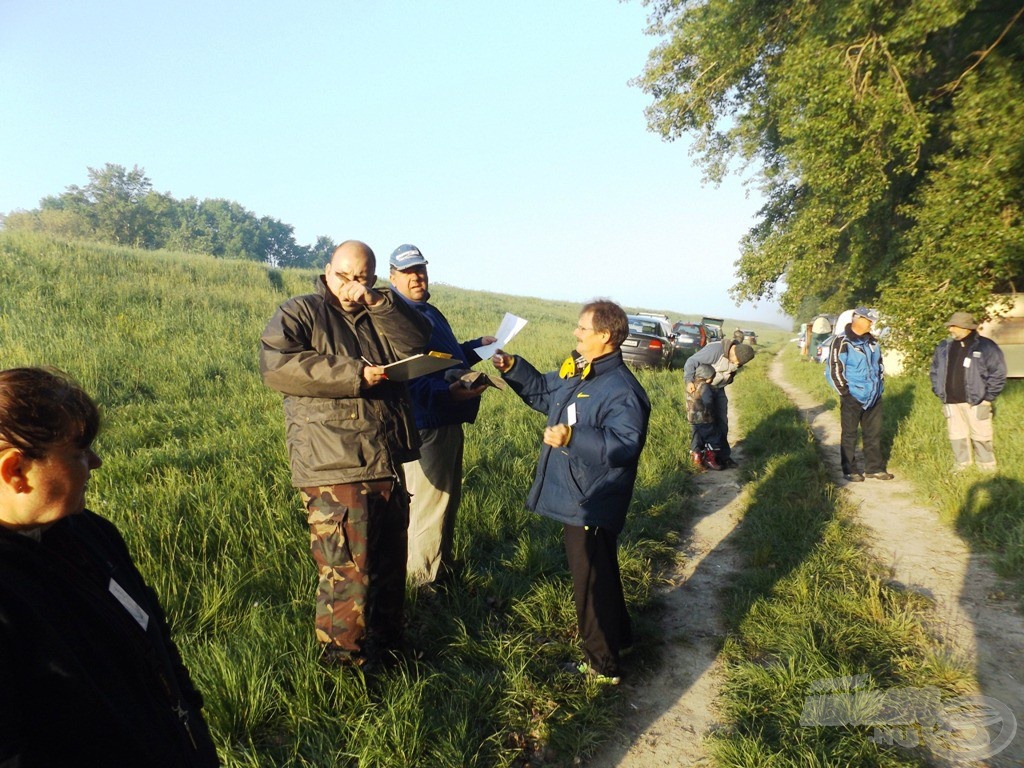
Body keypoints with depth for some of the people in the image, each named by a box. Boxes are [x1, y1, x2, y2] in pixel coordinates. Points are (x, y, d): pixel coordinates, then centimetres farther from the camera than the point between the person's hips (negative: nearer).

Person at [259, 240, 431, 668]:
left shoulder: (382, 318, 18)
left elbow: (417, 346, 4)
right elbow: (275, 366, -16)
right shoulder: (299, 314, 1)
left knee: (390, 564, 16)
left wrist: (380, 304, -8)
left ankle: (385, 645, 33)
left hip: (388, 464, 7)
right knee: (347, 571, -5)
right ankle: (345, 662, 14)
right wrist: (354, 374, -19)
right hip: (334, 471, -6)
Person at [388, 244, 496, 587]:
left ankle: (442, 565, 37)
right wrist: (446, 392, -36)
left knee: (449, 497, 21)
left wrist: (478, 345, 18)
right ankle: (424, 579, 14)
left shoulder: (430, 312, 17)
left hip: (450, 422, 11)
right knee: (429, 503, -2)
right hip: (427, 425, -11)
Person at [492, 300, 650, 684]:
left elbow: (625, 447, -32)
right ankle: (618, 636, 46)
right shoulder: (574, 372, 5)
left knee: (591, 583, 6)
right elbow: (542, 392, 20)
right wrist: (512, 368, 7)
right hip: (574, 498, 10)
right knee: (599, 575, 25)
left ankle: (602, 664, 24)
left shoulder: (621, 390, -23)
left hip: (592, 507, -9)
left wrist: (573, 438, -39)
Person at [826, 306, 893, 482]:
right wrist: (845, 392, -14)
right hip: (853, 398, -7)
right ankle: (850, 470, 13)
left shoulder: (872, 341, 11)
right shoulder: (842, 342, -13)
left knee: (874, 433, 13)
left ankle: (874, 468, 24)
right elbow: (834, 370, -15)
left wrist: (881, 385, 16)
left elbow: (879, 363, 23)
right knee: (849, 435, 3)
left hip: (874, 397, 7)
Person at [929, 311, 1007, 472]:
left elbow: (998, 374, -7)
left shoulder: (986, 347, -7)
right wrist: (939, 393, 8)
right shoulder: (944, 348, 7)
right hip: (951, 403, 4)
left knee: (980, 436, 4)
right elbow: (935, 371, 17)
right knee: (957, 435, 12)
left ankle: (987, 468, 19)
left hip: (975, 402, -4)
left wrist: (988, 397, -9)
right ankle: (961, 464, 26)